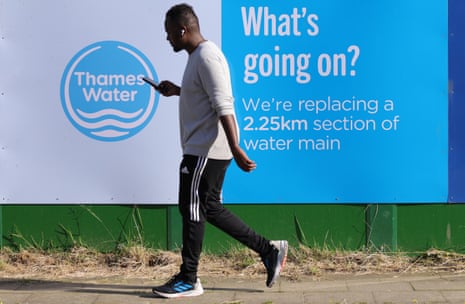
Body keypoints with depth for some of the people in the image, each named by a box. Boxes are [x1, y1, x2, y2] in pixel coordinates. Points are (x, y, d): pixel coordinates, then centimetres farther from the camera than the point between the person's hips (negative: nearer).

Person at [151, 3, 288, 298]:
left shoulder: (206, 57, -18)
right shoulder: (200, 55, 14)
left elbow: (224, 107, -25)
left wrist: (235, 149, -29)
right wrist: (177, 91, 23)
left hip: (206, 150, -11)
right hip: (206, 149, 11)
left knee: (192, 210, -2)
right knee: (210, 208, 14)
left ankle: (188, 280, 9)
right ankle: (269, 250, 17)